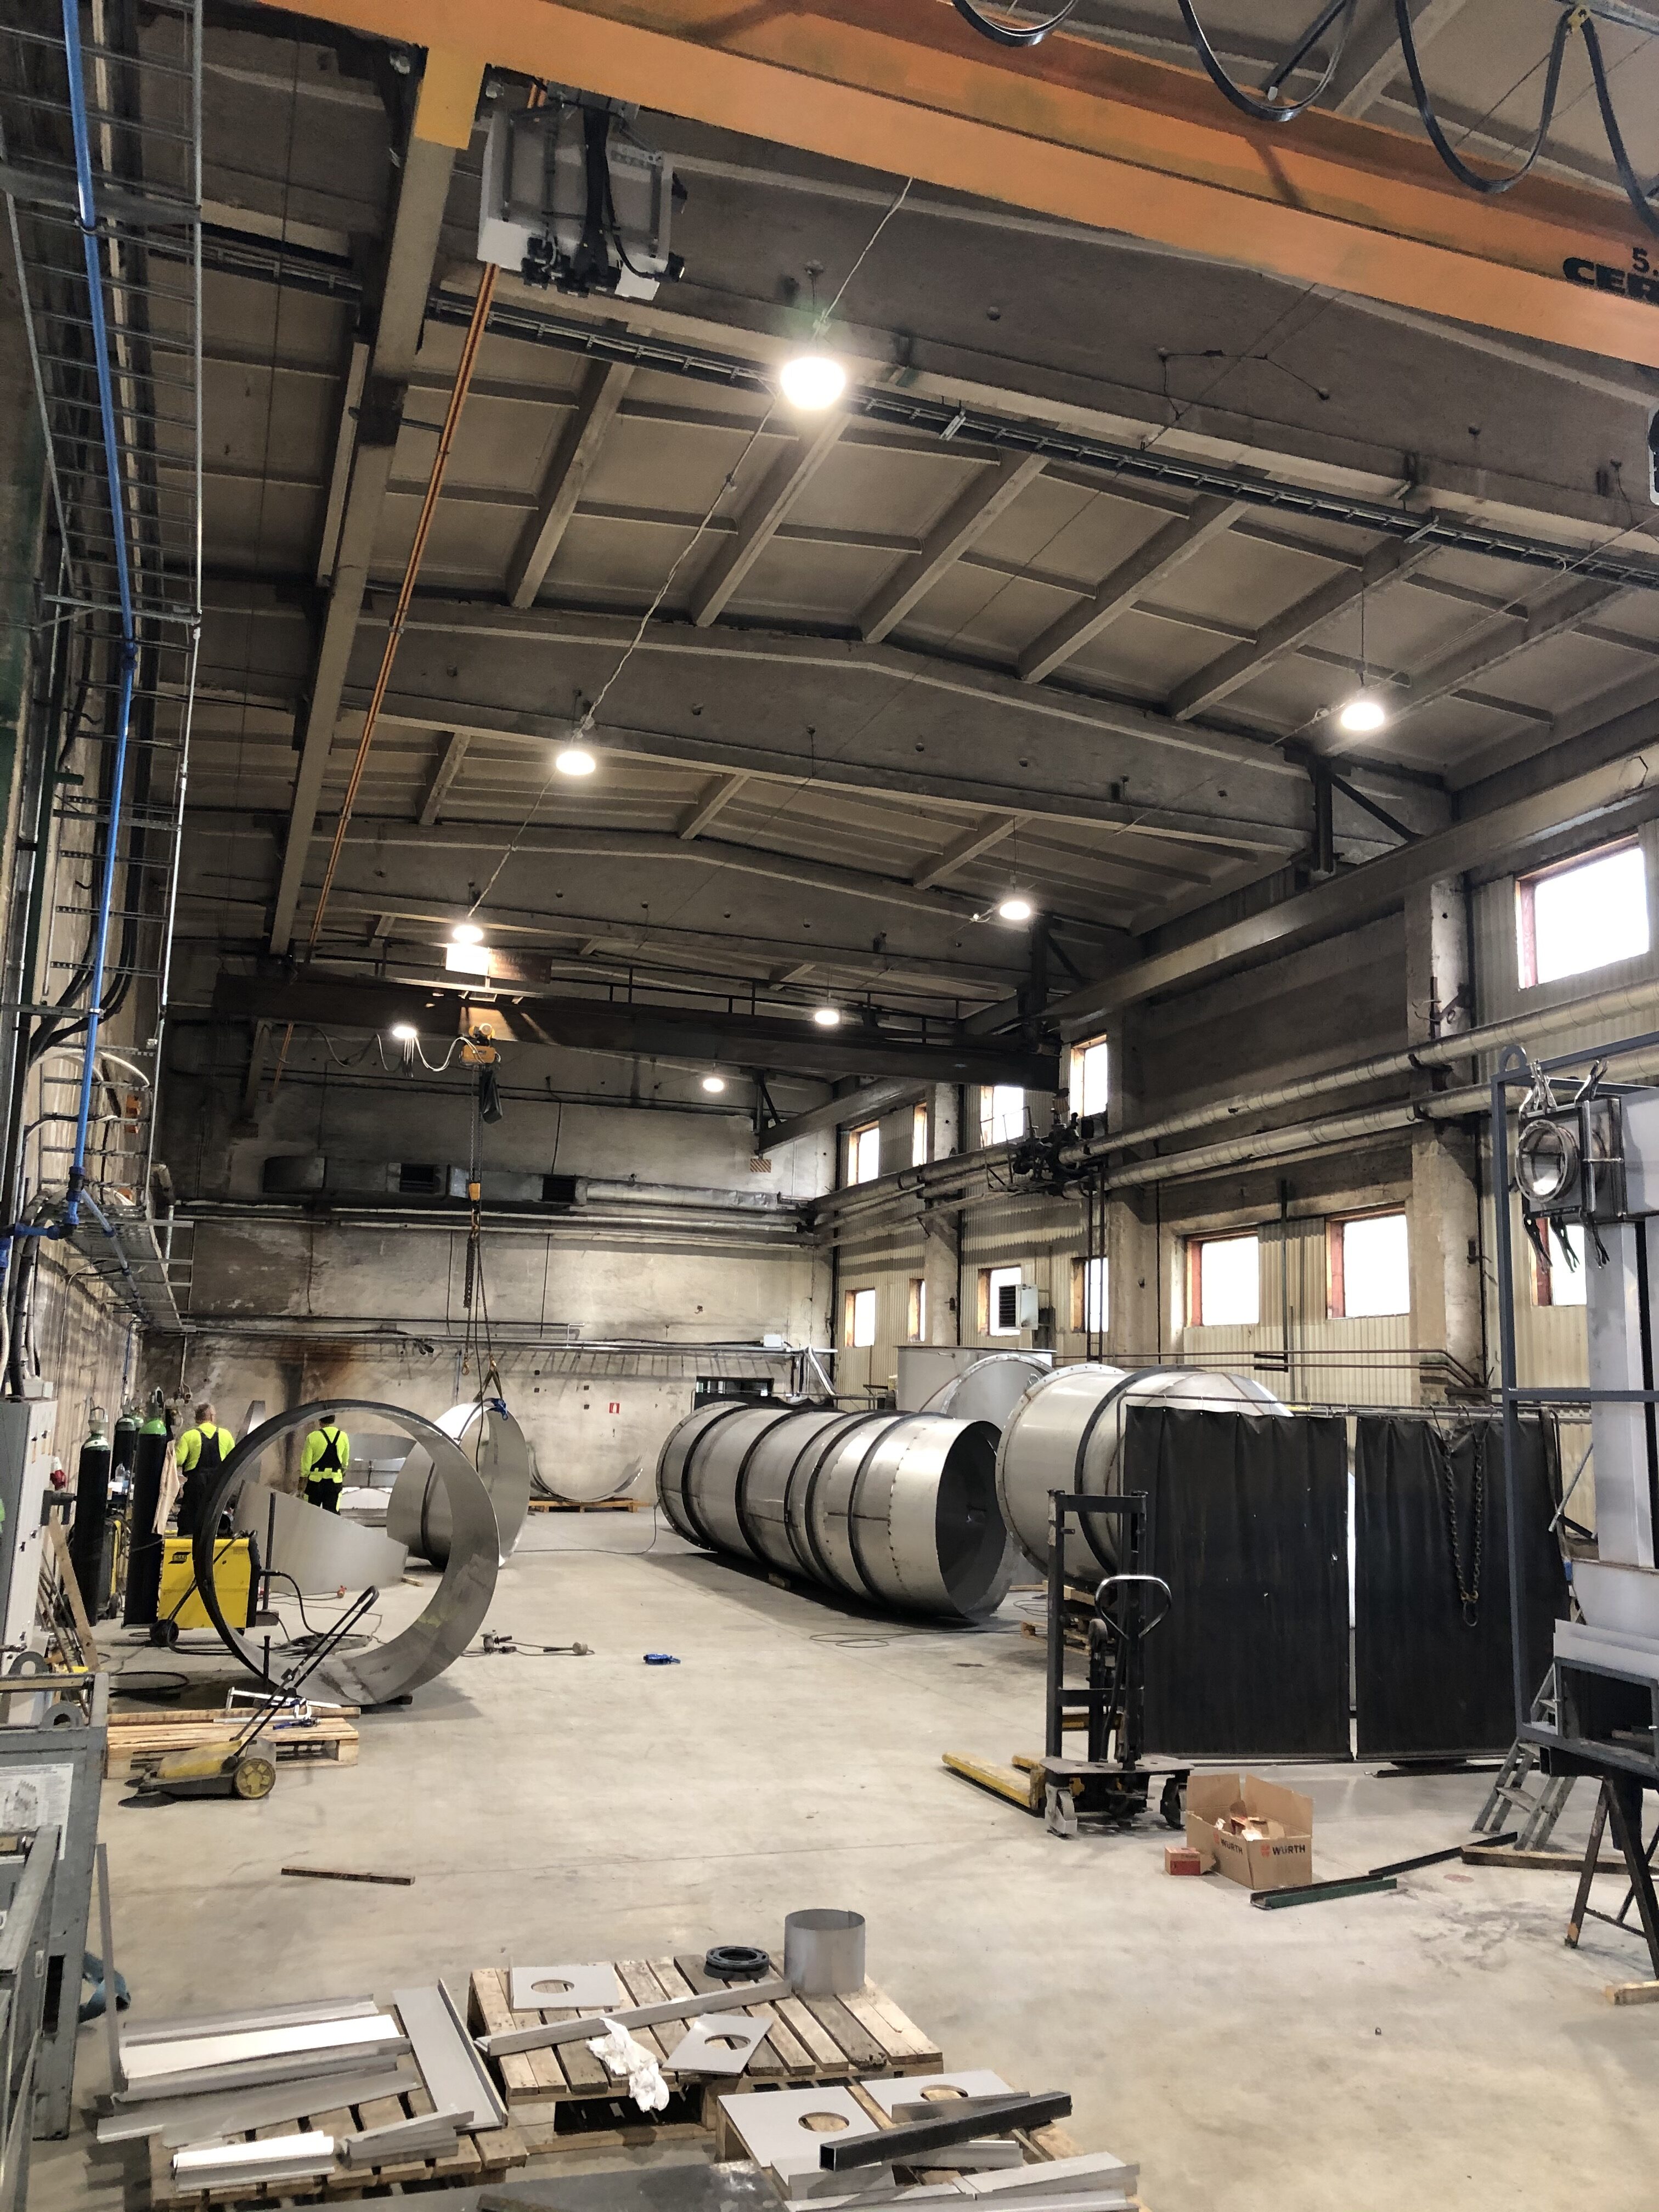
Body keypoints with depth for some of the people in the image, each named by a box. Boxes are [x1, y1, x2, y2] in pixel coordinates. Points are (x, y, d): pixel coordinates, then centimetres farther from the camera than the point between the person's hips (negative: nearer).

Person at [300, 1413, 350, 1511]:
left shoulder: (313, 1437, -10)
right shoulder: (343, 1437, 1)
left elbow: (306, 1461, -5)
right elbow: (345, 1460, 16)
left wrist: (304, 1476, 9)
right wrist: (344, 1469, 36)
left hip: (316, 1480, -2)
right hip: (335, 1481, 2)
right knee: (333, 1512, 2)